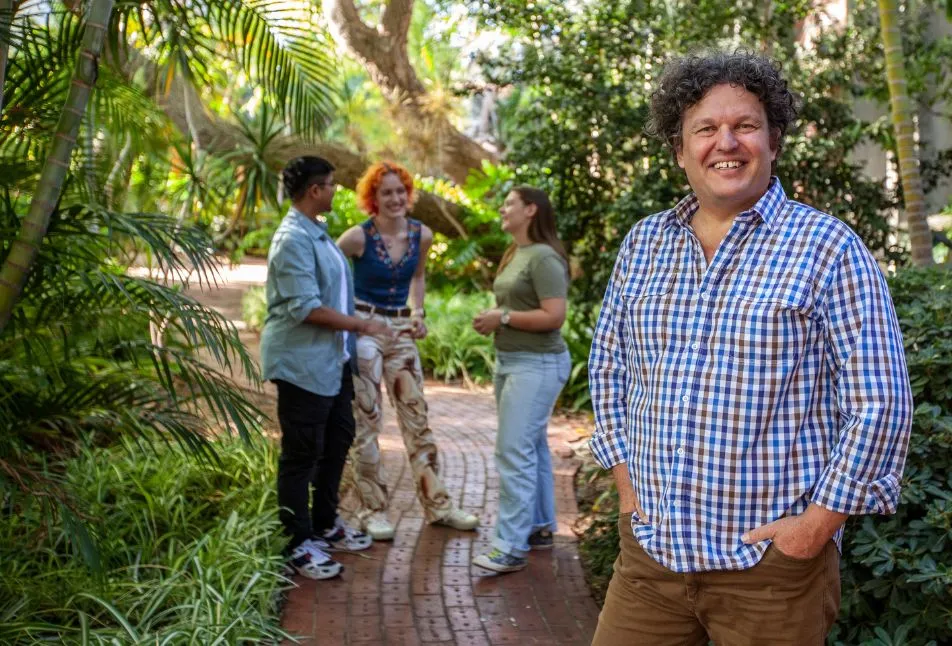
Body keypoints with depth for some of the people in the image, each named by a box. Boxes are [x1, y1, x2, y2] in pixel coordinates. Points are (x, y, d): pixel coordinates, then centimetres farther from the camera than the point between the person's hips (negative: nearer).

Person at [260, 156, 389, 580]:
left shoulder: (317, 232, 12)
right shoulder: (293, 239, -19)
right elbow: (306, 308, -24)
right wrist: (362, 326, -17)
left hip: (332, 360, 10)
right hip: (302, 364, -10)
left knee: (338, 439, 19)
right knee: (302, 453, -2)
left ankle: (325, 525, 34)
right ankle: (298, 545, 9)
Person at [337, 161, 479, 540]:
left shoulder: (422, 235, 0)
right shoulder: (358, 237, -13)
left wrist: (417, 313, 7)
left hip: (401, 330, 4)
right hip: (363, 328, -4)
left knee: (416, 416, 9)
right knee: (366, 422, 2)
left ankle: (436, 504, 18)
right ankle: (372, 510, 12)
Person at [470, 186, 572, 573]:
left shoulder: (544, 258, -16)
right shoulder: (514, 254, 13)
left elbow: (553, 316, -23)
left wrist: (503, 318, -17)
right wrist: (491, 318, 6)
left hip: (537, 365, -10)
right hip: (509, 360, 10)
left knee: (514, 452, -11)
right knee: (531, 447, 15)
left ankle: (512, 547, -9)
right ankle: (540, 528, 25)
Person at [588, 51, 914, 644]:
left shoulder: (827, 247, -7)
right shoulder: (643, 244, 7)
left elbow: (879, 403, -9)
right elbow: (610, 366, 17)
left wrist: (819, 522, -11)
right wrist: (626, 482, 9)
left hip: (773, 562, -4)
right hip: (650, 549, 4)